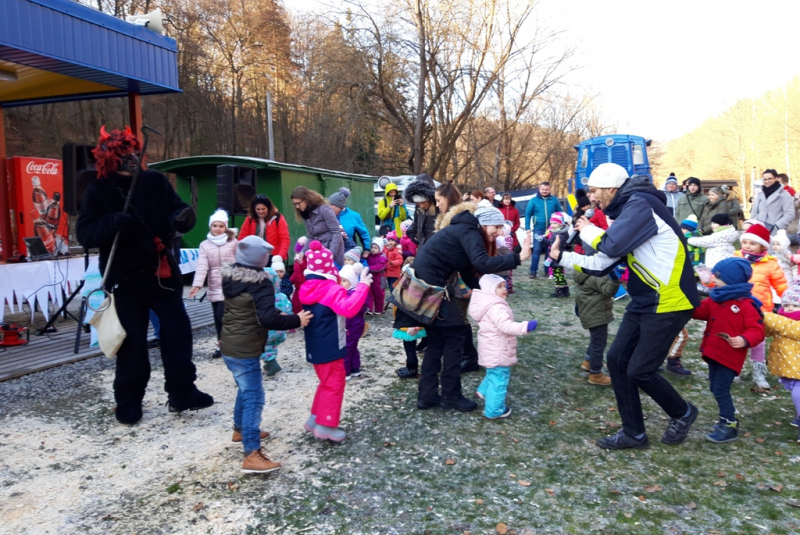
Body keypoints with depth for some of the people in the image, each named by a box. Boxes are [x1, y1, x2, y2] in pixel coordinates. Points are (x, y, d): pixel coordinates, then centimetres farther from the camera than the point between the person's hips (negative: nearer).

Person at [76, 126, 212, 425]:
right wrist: (114, 222, -32)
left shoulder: (155, 182, 1)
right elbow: (85, 234, -13)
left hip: (162, 270, 2)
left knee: (178, 331, 4)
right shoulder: (98, 191, -5)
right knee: (132, 342, 4)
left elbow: (176, 211, 0)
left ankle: (182, 393, 17)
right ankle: (128, 404, 22)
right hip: (124, 277, -2)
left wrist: (182, 218, -25)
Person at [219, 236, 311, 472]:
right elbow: (268, 319, -30)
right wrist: (296, 320, -19)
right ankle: (252, 455, -9)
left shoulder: (230, 275, 4)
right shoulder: (261, 284, -21)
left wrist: (278, 314, 15)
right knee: (254, 397, -7)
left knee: (245, 389, 26)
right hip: (245, 350, -9)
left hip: (229, 345, 9)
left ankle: (240, 429, 43)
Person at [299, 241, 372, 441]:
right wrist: (363, 285, -31)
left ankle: (314, 419, 28)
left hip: (316, 346, 9)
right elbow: (349, 309, -36)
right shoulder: (331, 289, -20)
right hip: (328, 347, -9)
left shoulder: (308, 288, 7)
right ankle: (325, 426, 9)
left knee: (327, 382, 23)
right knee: (334, 384, 4)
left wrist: (343, 290, 15)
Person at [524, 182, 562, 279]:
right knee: (537, 250, -6)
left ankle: (548, 271, 16)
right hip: (538, 229, -2)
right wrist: (527, 228, -6)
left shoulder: (554, 200, 5)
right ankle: (533, 271, -3)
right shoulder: (533, 200, 1)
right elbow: (528, 214, 1)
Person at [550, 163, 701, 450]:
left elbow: (612, 245, -28)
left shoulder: (640, 204, -15)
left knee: (639, 370, -4)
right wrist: (561, 257, 11)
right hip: (644, 303, 10)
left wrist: (588, 230, -8)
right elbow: (600, 265, 14)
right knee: (617, 359, 7)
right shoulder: (625, 212, 14)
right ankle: (633, 433, 18)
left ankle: (682, 413, 25)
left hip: (668, 303, -10)